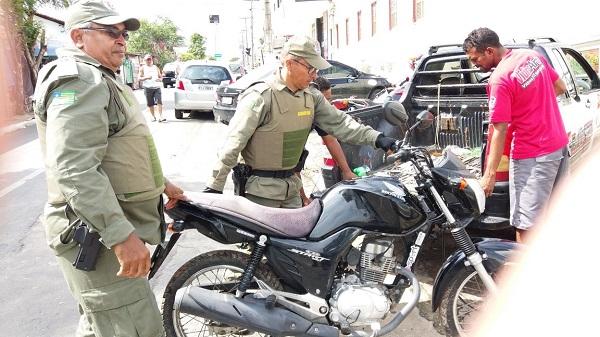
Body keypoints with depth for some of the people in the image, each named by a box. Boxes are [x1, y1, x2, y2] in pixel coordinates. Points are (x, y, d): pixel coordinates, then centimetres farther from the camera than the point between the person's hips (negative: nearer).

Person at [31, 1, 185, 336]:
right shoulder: (79, 80, -16)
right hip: (99, 235, -11)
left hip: (110, 229, 11)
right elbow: (74, 169, -28)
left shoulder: (101, 81, 21)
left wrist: (160, 183, 27)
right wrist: (122, 236, -31)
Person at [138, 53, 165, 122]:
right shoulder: (143, 68, 10)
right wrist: (146, 77, -16)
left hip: (157, 87, 1)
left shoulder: (156, 68, 17)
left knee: (159, 102, -14)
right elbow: (139, 78, 3)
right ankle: (153, 116, 15)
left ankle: (160, 116, -18)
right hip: (148, 88, -1)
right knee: (150, 104, 2)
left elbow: (161, 77, 18)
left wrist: (159, 79, -6)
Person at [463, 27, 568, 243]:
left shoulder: (499, 80, -20)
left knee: (525, 225, -3)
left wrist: (490, 173, -15)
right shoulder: (533, 55, 4)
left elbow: (500, 131, -19)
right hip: (560, 144, 9)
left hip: (533, 155, -9)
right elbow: (560, 88, 16)